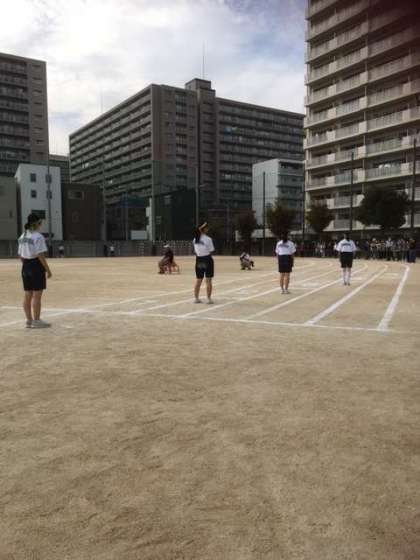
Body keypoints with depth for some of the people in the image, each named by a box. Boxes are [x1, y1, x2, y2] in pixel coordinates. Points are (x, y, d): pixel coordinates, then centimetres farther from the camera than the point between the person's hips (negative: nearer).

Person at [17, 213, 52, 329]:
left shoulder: (22, 236, 11)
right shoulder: (38, 236, -13)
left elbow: (20, 255, 12)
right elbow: (40, 255, -18)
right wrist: (48, 270, -14)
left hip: (26, 267, 8)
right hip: (37, 266, -8)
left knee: (28, 295, 11)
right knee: (37, 295, -2)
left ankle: (29, 320, 17)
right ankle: (36, 321, 2)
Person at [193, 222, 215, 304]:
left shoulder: (195, 239, 2)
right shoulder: (208, 239, -13)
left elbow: (195, 251, 7)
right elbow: (211, 251, -8)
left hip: (199, 260, 5)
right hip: (207, 259, -5)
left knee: (198, 280, 12)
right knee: (208, 280, 3)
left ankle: (196, 298, 16)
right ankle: (209, 299, 6)